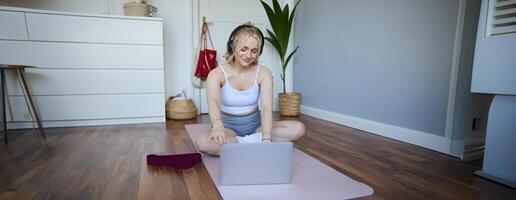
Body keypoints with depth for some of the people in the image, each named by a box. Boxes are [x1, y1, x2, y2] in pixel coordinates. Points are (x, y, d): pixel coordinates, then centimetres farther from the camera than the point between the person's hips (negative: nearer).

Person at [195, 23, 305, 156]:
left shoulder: (263, 73, -9)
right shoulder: (217, 74, -14)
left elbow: (266, 107, -23)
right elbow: (213, 101, -34)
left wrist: (266, 138, -40)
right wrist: (217, 125, -57)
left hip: (255, 125, 3)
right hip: (228, 126, -2)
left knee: (298, 129, -19)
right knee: (202, 142, -34)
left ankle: (238, 144, -18)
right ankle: (252, 144, -19)